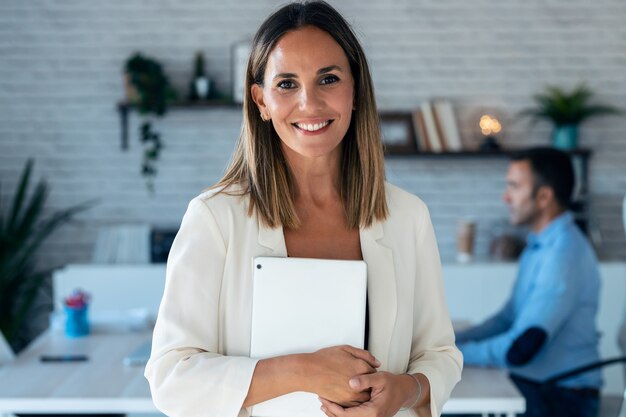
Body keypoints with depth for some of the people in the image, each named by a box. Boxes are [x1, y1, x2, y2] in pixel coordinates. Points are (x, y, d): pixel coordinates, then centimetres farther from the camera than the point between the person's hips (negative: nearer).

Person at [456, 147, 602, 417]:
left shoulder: (565, 254, -21)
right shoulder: (540, 245, 12)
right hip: (529, 383, 9)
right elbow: (510, 317, 19)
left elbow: (518, 349, -24)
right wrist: (454, 340, 6)